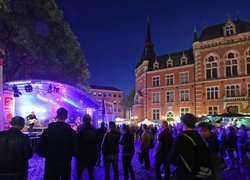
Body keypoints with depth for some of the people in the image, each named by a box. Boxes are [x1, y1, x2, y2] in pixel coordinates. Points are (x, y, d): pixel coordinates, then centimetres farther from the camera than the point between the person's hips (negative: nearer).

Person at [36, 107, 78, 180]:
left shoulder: (47, 130, -10)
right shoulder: (71, 132, -11)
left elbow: (39, 150, -11)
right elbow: (75, 151, -14)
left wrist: (49, 156, 9)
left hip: (50, 165, 0)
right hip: (65, 165, 0)